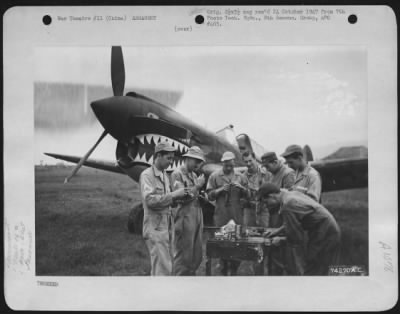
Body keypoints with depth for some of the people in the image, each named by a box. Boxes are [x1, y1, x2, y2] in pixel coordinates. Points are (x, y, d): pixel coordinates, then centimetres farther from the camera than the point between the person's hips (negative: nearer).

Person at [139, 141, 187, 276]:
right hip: (155, 228, -8)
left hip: (167, 226, 8)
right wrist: (174, 194, -19)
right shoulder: (147, 175, -10)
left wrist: (177, 196, 4)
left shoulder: (164, 175, 16)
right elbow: (150, 200, -21)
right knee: (163, 268, -10)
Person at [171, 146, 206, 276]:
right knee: (183, 255, -2)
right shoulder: (177, 174, -8)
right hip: (185, 218, -8)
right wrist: (197, 185, -14)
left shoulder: (194, 175, 17)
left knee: (197, 255, 11)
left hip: (197, 217, 8)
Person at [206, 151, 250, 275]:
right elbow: (210, 196, 3)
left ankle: (234, 271, 13)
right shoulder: (215, 176, 6)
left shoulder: (240, 177, 11)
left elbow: (248, 195, 9)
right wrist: (220, 189, -12)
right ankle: (224, 271, 14)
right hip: (221, 215, -1)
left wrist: (241, 187, -8)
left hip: (237, 215, 1)